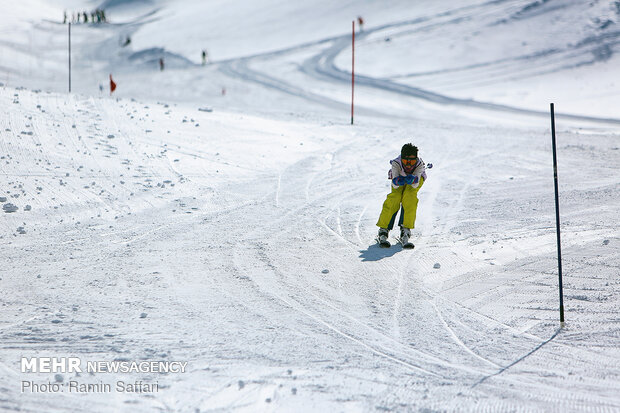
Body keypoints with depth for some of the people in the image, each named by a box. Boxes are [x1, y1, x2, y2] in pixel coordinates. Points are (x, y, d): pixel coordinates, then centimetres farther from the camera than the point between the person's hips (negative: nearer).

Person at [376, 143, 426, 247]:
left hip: (416, 177, 0)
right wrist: (396, 182, -61)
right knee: (395, 197, -23)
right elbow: (395, 186, -37)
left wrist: (413, 180, -64)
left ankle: (405, 231, -25)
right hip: (400, 176, 0)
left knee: (409, 197, -27)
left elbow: (415, 185, -41)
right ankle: (383, 231, -18)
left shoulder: (420, 164, -38)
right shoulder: (396, 163, -38)